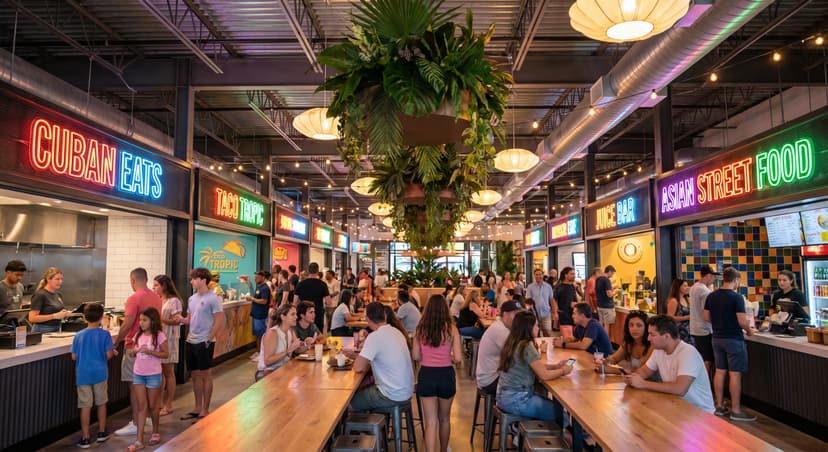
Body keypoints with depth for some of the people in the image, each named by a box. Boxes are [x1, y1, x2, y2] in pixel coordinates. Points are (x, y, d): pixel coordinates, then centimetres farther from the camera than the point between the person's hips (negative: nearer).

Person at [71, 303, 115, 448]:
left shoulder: (79, 335, -3)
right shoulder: (104, 334, -10)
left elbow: (74, 357, 1)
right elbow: (108, 355, -12)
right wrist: (113, 352, 10)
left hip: (83, 375, 1)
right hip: (99, 373, -1)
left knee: (85, 406, 5)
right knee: (101, 403, 15)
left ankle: (85, 438, 11)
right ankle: (101, 432, 25)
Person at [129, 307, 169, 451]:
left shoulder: (159, 336, -12)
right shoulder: (138, 335, 3)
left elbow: (166, 354, -11)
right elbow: (135, 352, 14)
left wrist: (150, 352, -23)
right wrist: (132, 352, -9)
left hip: (153, 375, -4)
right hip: (138, 374, 4)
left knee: (152, 406, 10)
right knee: (141, 407, 5)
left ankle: (155, 432, 30)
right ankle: (139, 440, 7)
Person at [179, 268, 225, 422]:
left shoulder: (212, 299, -12)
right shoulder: (192, 298, 11)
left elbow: (219, 321, -13)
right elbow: (190, 319, 18)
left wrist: (209, 339, -15)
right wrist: (181, 319, -3)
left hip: (204, 343, -7)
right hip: (191, 341, 7)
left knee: (205, 375, 2)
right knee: (195, 375, 14)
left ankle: (205, 410, 12)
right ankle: (198, 408, 26)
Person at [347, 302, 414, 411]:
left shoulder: (374, 337, -20)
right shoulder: (396, 332, 5)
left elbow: (358, 367, -19)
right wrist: (355, 356, 21)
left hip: (392, 397, -8)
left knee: (351, 400, 9)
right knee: (362, 390, 25)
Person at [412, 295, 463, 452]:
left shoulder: (420, 329, -4)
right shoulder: (451, 329, -8)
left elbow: (416, 356, -1)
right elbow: (458, 359, -10)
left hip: (426, 375, 0)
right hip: (446, 375, 0)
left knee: (431, 422, 6)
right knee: (444, 419, 22)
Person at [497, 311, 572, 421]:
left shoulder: (513, 343, 7)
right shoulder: (526, 346, -20)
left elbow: (537, 366, 16)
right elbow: (544, 375, -17)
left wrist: (556, 365, 6)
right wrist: (563, 371, -1)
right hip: (516, 401, -9)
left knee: (550, 403, 20)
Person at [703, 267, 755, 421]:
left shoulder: (711, 296, 4)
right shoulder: (736, 297, -15)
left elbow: (706, 318, 8)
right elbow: (742, 322, -17)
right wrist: (749, 330, 3)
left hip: (717, 338, 7)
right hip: (733, 339, -6)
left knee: (720, 371, 12)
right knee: (735, 374, -1)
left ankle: (719, 406, 17)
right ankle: (736, 411, 3)